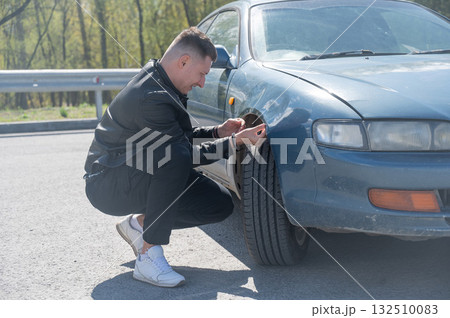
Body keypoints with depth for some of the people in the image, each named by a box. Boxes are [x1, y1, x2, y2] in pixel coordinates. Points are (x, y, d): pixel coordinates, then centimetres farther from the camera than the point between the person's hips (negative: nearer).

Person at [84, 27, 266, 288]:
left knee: (221, 205, -4)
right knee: (176, 157, -38)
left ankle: (139, 223, 11)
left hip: (137, 174, 9)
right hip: (106, 185, -9)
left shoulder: (158, 80, 4)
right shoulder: (151, 98, -27)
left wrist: (217, 132, 3)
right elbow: (187, 154, -23)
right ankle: (149, 256, -27)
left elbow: (176, 135, 16)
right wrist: (236, 141, -18)